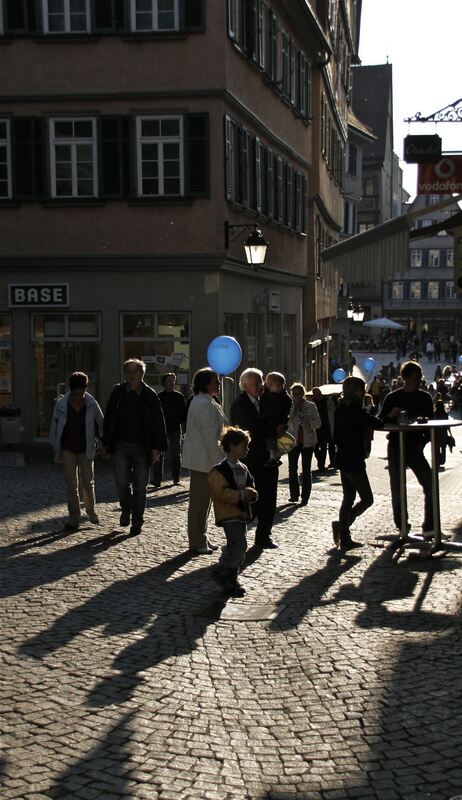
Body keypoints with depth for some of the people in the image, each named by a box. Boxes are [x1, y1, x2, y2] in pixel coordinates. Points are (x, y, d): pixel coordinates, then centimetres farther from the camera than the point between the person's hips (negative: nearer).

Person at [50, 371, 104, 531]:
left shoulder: (91, 404, -7)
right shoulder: (61, 404, -7)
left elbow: (100, 424, 4)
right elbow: (55, 426, 2)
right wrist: (56, 448, 5)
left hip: (86, 449, 0)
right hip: (68, 449, 0)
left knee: (88, 482, 6)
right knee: (71, 484, 0)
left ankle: (91, 509, 31)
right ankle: (74, 518, 5)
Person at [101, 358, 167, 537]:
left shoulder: (150, 395, -3)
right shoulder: (118, 392, 2)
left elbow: (158, 423, -1)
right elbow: (109, 419, 7)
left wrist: (156, 448, -7)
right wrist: (106, 444, 5)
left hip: (142, 447, -1)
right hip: (120, 445, 1)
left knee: (140, 486, 4)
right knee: (122, 481, -8)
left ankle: (137, 521, 16)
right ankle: (126, 510, 21)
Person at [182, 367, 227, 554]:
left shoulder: (200, 401, 15)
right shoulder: (205, 404, -19)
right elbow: (209, 436, -22)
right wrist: (218, 461, -18)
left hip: (199, 458, 11)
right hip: (204, 459, -11)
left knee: (202, 500, 16)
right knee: (200, 500, -3)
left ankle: (200, 539, 24)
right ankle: (198, 542, 4)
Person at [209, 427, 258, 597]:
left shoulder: (243, 469, 13)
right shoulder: (219, 471, -13)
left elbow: (250, 486, 24)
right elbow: (221, 493, -21)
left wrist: (252, 494, 2)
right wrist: (241, 495, -22)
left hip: (242, 513, 8)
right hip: (228, 514, -8)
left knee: (237, 547, 12)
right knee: (239, 545, -19)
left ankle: (231, 580, 23)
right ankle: (222, 572, -2)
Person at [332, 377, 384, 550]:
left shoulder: (341, 409, 10)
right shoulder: (355, 410, -16)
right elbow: (376, 424, -18)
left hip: (343, 459, 9)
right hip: (354, 461, -9)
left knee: (348, 498, 13)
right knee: (367, 499, -1)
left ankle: (345, 539, 12)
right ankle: (342, 524, -12)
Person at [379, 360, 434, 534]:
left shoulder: (425, 398, 7)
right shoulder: (392, 398, -1)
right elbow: (381, 422, 0)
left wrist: (422, 442, -5)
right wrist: (391, 415, -20)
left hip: (415, 448, 2)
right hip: (396, 448, -2)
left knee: (431, 486, -8)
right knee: (397, 490, 0)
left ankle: (430, 526, 0)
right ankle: (402, 527, 11)